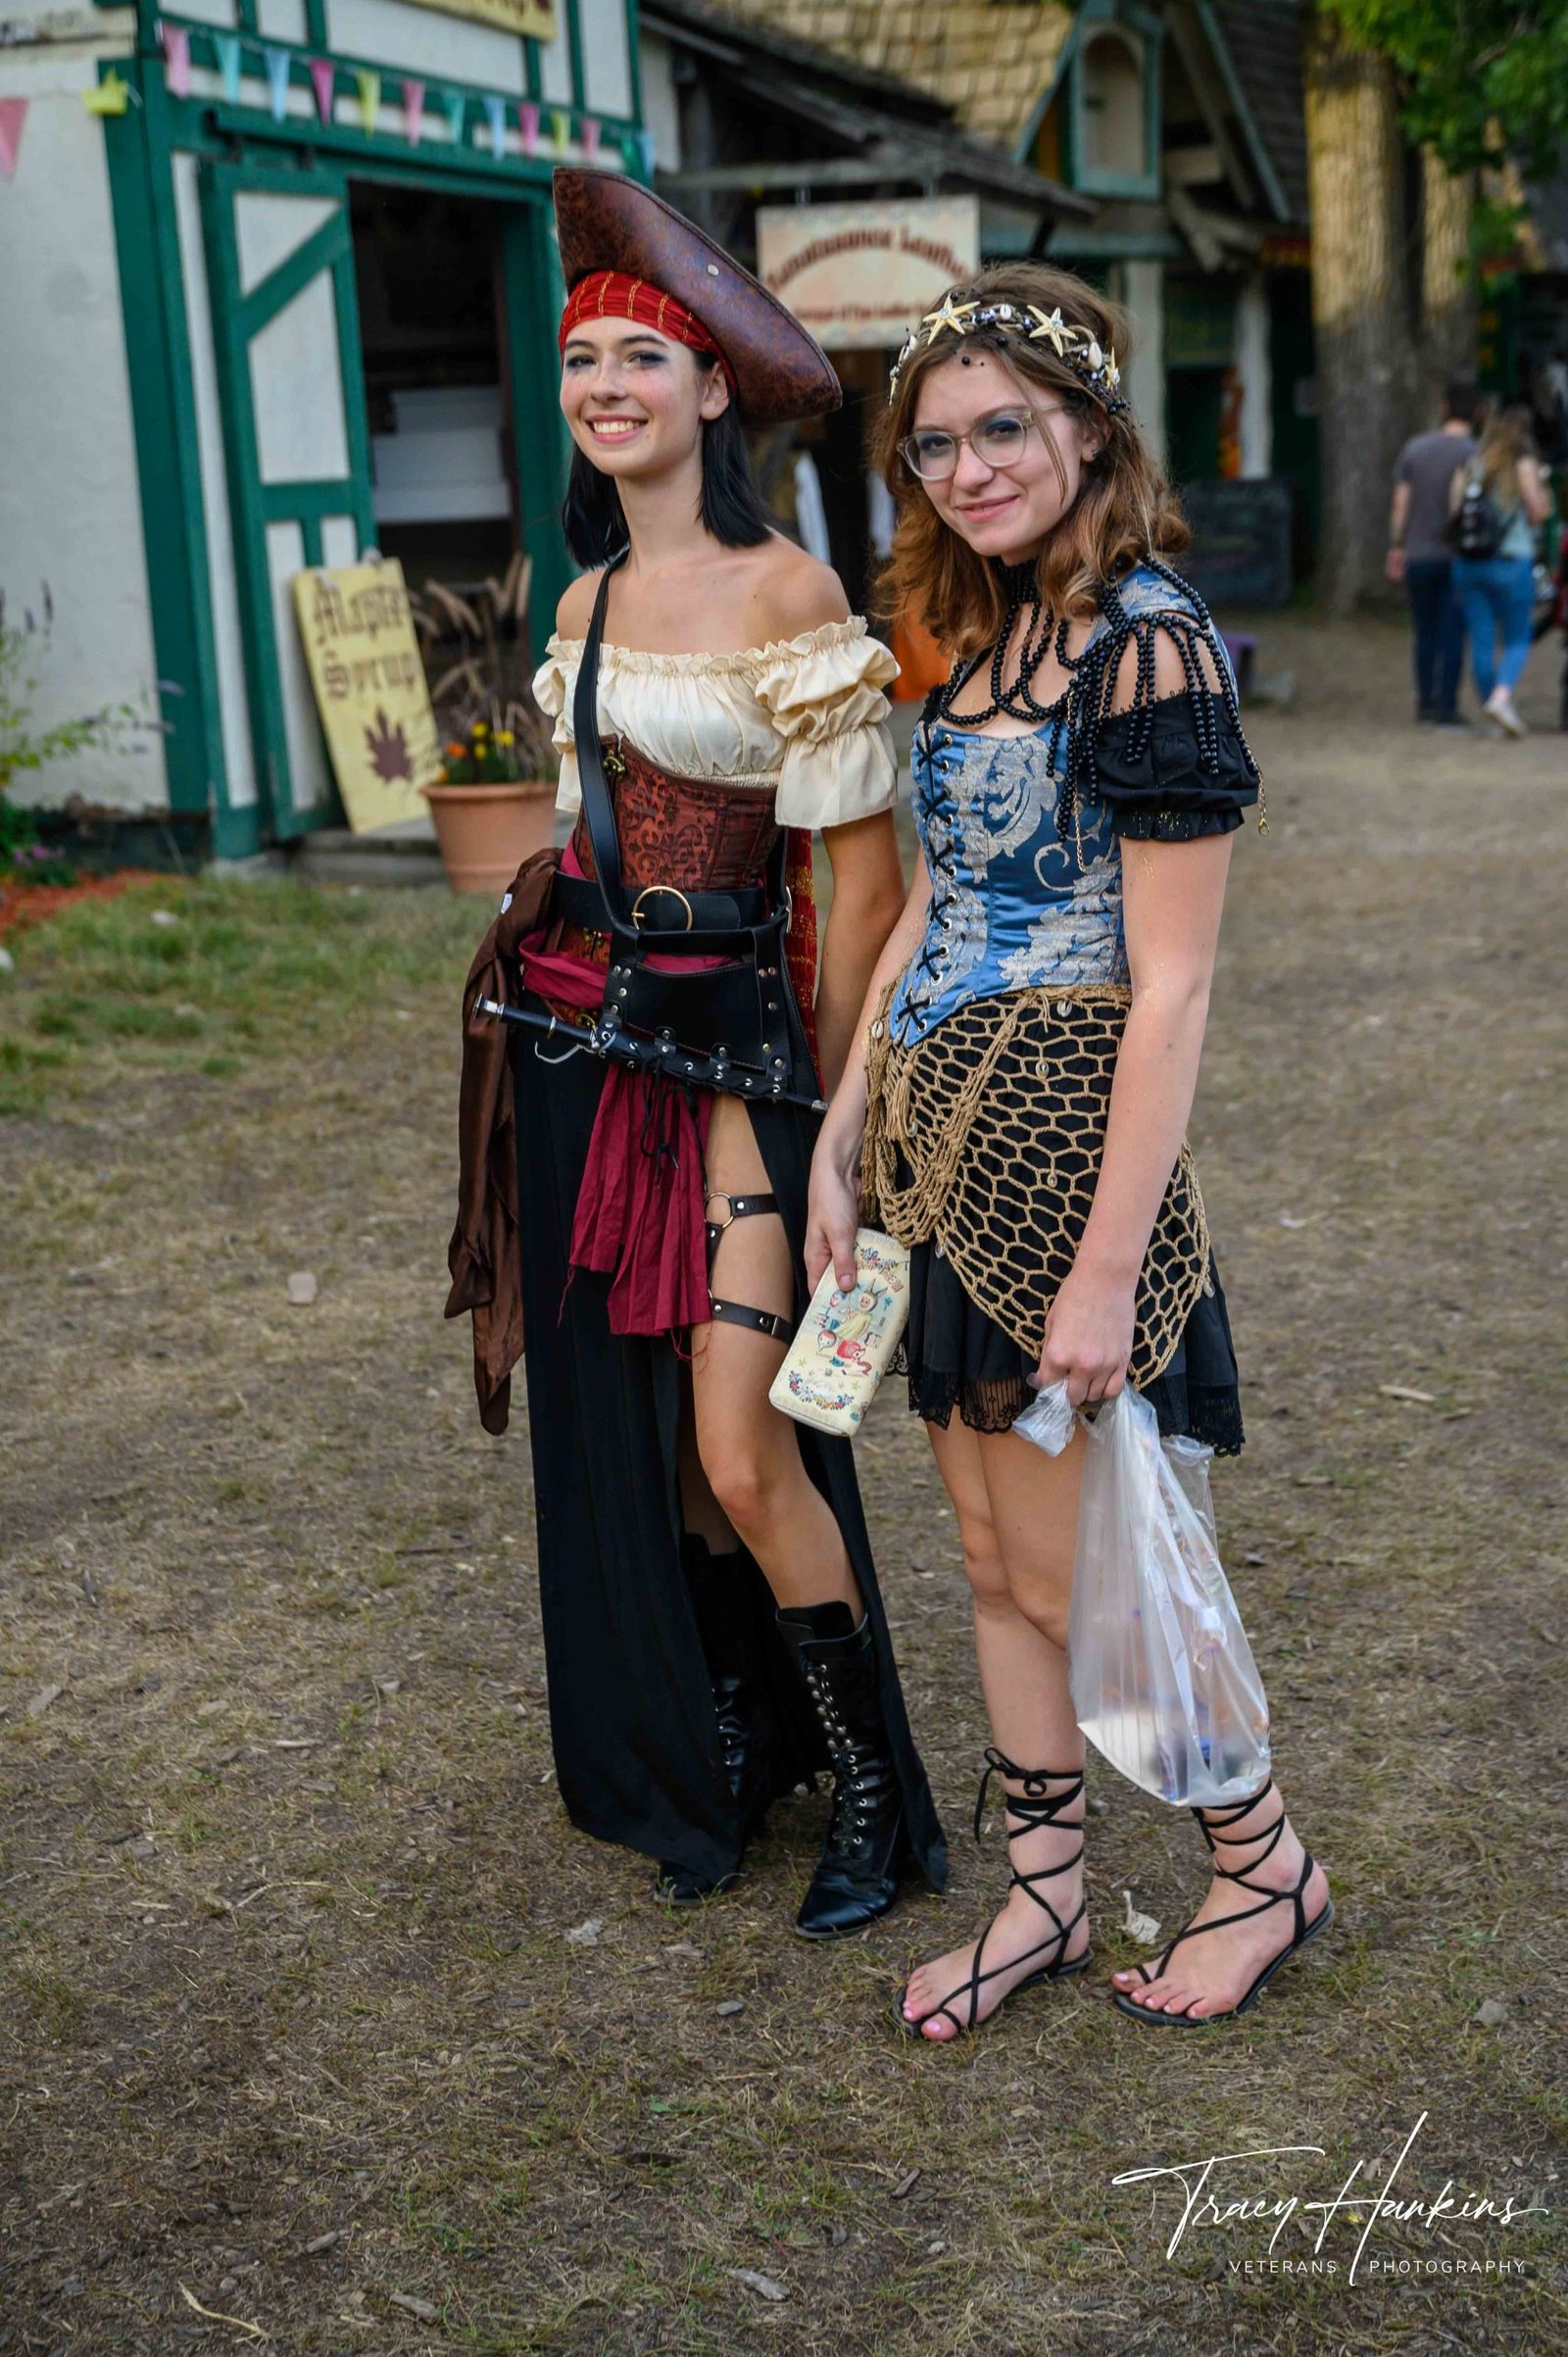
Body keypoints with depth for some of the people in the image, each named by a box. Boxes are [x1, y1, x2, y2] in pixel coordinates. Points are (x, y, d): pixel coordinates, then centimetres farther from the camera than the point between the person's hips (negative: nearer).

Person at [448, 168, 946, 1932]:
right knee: (620, 1428, 12)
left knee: (742, 1453, -11)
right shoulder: (588, 603, 11)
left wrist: (832, 1109, -11)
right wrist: (554, 985, 18)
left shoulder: (788, 593, -11)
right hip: (575, 1038, 7)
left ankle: (872, 1788, 11)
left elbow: (860, 875, -12)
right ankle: (706, 1769, 30)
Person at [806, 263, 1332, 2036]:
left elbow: (1169, 989, -18)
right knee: (995, 1566, 15)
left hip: (1066, 1142, -8)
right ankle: (1044, 1895, 30)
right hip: (945, 1140, 8)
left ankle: (1264, 1863, 26)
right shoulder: (980, 639, 11)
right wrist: (841, 1133, 12)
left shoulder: (1145, 646, -15)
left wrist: (1108, 1265, -20)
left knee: (1074, 1578, 4)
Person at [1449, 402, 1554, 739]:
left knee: (1482, 642, 6)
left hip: (1468, 563, 4)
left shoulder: (1468, 467, 10)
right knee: (1518, 640, 5)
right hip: (1510, 560, -4)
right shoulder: (1523, 464, -3)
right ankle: (1501, 696, -20)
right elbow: (1538, 513, -7)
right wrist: (1542, 491, 14)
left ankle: (1496, 720, 9)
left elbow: (1453, 515, 6)